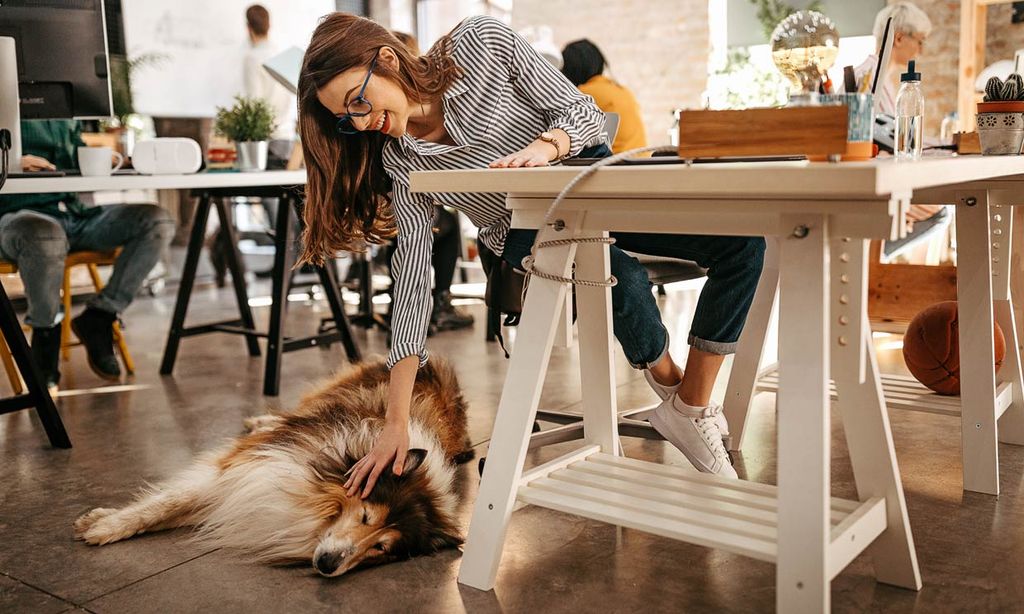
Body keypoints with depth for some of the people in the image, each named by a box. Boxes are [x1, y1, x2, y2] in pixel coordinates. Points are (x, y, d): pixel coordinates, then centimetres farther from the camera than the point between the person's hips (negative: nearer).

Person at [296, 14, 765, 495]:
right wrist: (396, 423, -20)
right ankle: (666, 378, -2)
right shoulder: (399, 163, -13)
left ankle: (692, 409, -7)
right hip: (528, 227, -1)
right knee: (624, 282, -35)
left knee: (742, 243, -17)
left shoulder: (483, 42, -17)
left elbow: (585, 112, -12)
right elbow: (413, 279, -15)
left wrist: (544, 146, -37)